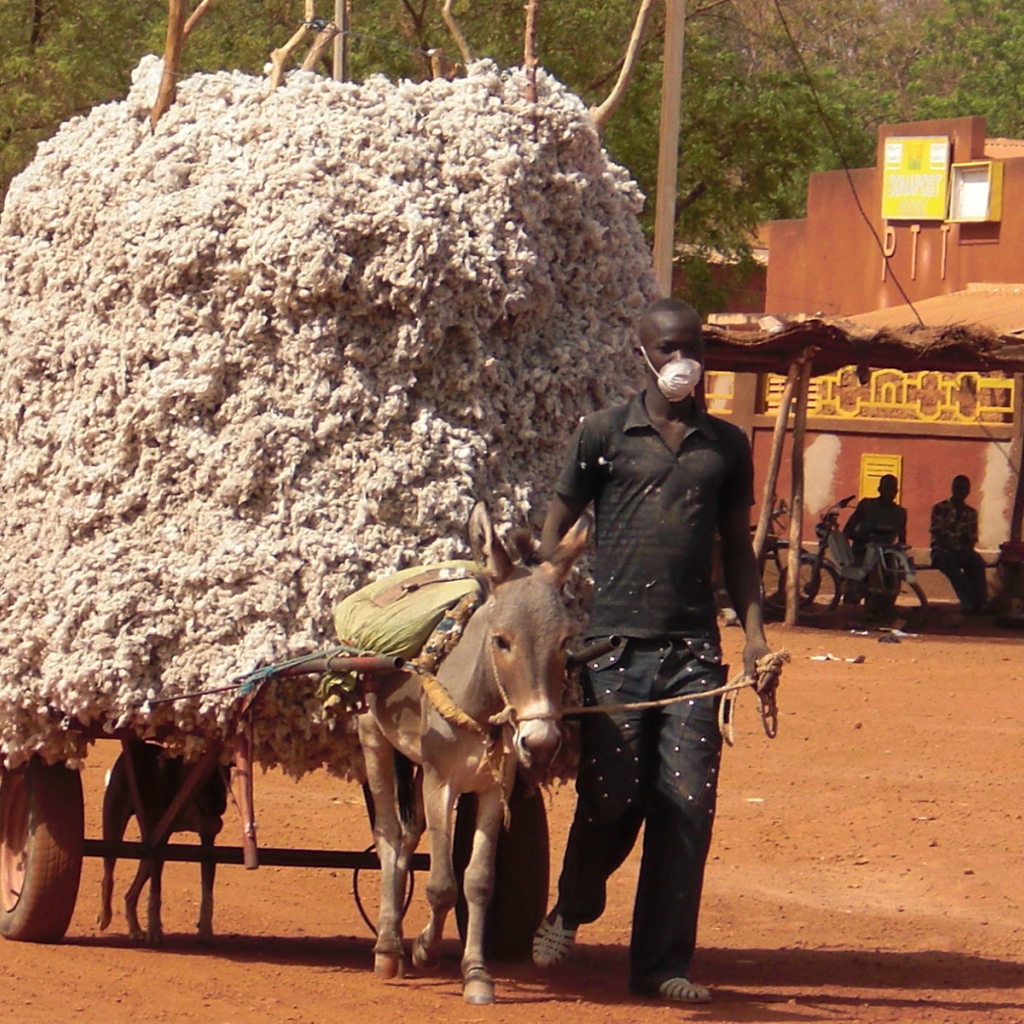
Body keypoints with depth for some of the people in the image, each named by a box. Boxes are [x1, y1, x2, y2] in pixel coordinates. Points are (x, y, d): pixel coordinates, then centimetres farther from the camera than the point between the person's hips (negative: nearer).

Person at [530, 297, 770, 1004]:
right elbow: (558, 527, 9)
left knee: (688, 807, -3)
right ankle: (571, 911, 27)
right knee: (611, 799, -2)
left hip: (694, 650, 2)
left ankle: (664, 964, 4)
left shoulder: (726, 445, 13)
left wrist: (754, 628, 5)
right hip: (617, 646, -2)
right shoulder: (606, 434, 6)